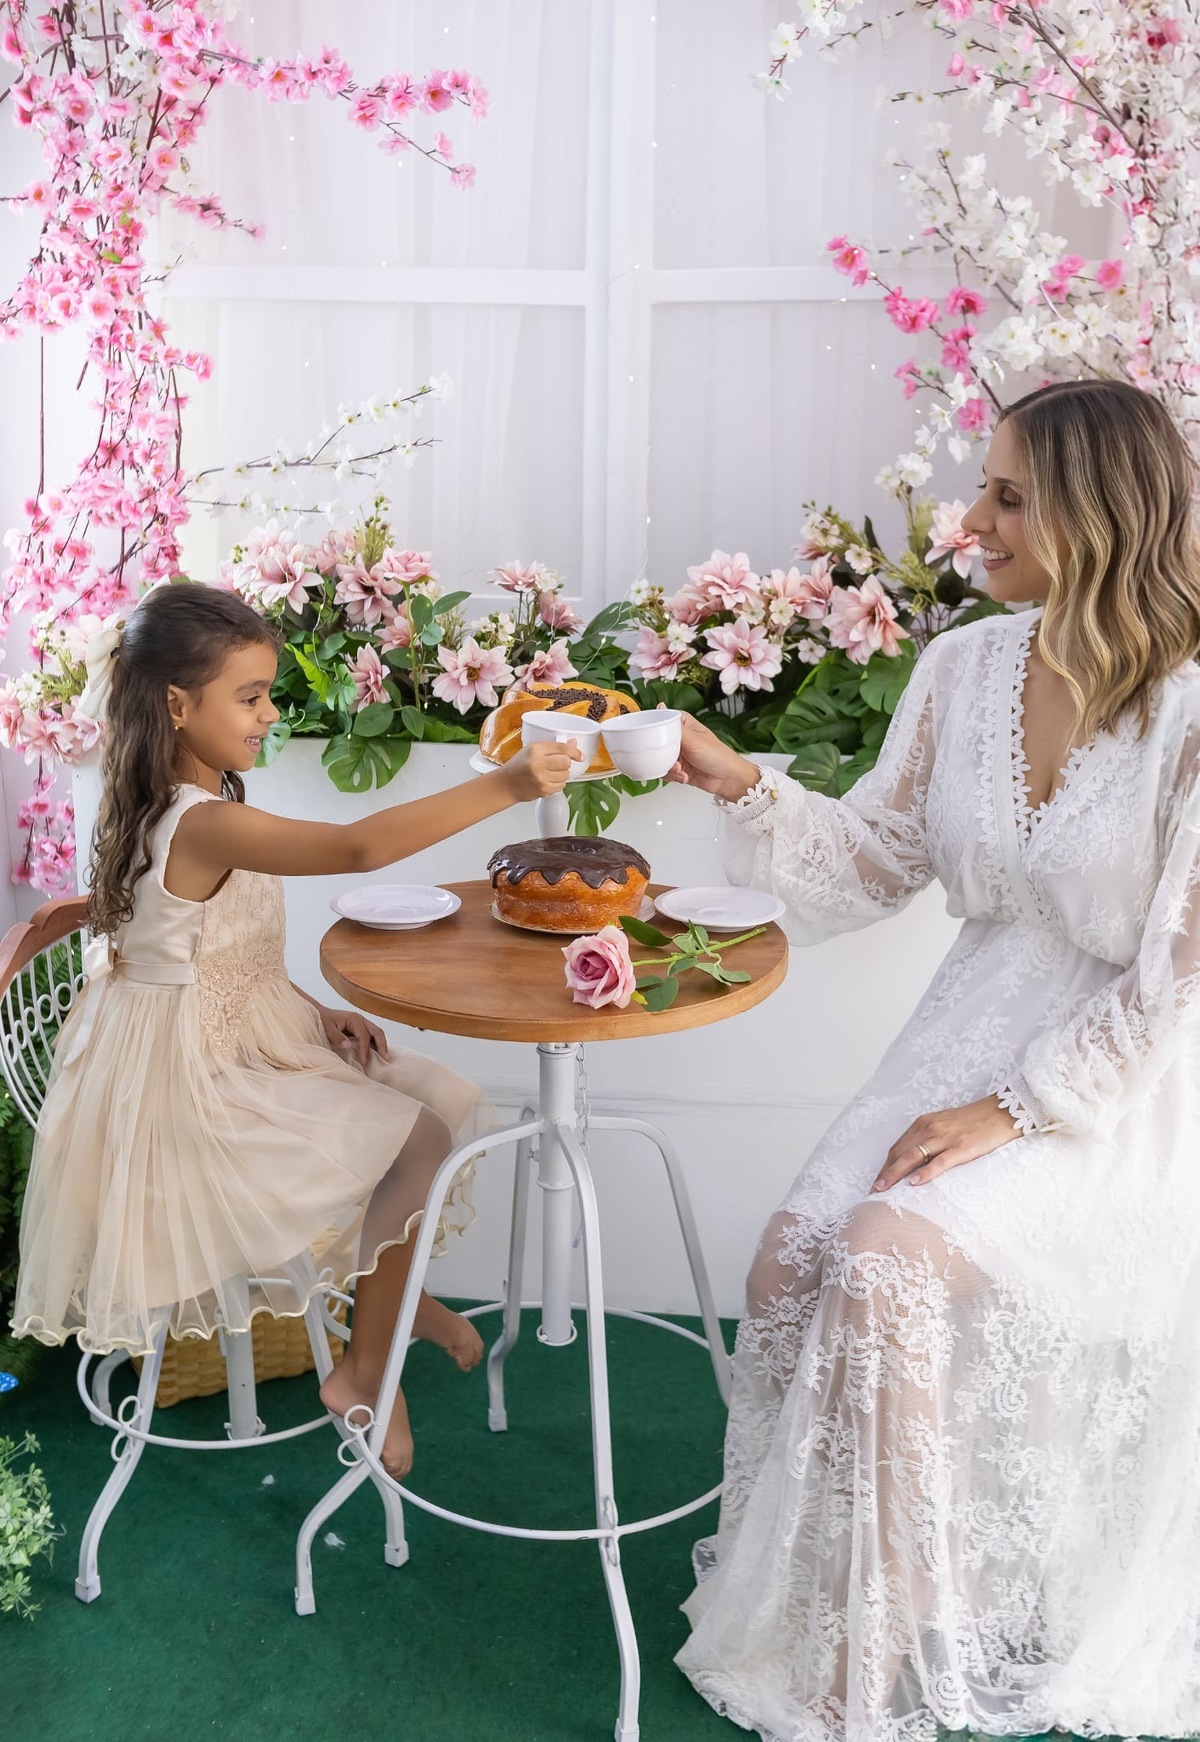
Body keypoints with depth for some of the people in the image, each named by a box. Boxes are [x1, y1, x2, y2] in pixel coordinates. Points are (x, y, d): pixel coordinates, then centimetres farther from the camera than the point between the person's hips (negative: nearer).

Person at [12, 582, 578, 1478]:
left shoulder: (197, 809, 5)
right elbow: (361, 846, -40)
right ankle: (364, 1373, 6)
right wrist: (504, 786, -40)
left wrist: (317, 1013, 1)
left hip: (244, 1037, 10)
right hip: (191, 1086, -10)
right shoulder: (204, 826, -28)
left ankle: (396, 1292, 28)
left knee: (437, 1096, 8)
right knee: (414, 1138, -11)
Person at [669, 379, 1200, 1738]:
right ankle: (805, 1609, 7)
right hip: (972, 1039, 6)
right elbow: (875, 862, 10)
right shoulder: (966, 667, 2)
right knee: (793, 1260, -16)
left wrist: (1019, 1108, -18)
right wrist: (742, 786, -4)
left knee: (883, 1262, -26)